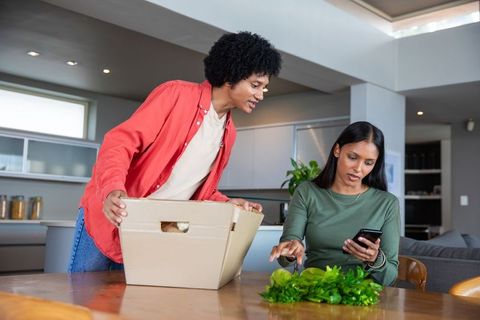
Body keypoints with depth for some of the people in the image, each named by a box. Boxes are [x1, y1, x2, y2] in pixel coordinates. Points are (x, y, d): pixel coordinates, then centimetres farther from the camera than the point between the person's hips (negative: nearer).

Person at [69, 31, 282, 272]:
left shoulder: (228, 133, 8)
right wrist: (112, 188, -36)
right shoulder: (176, 94, -13)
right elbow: (121, 141, -19)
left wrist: (228, 205, -4)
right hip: (109, 218, -5)